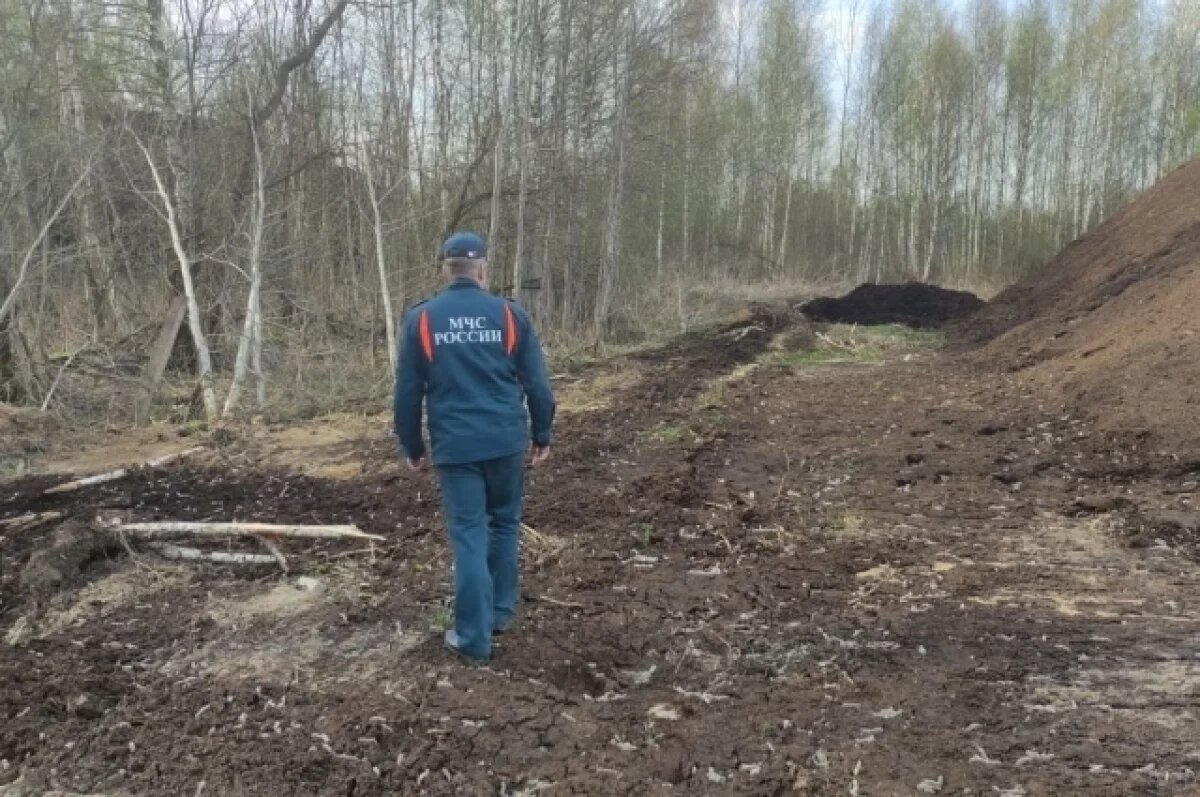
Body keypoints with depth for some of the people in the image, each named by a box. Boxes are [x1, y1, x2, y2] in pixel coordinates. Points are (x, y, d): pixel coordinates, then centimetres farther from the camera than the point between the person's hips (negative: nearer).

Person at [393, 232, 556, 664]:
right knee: (504, 524, 19)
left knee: (468, 535, 4)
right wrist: (542, 434, 13)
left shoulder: (421, 319, 0)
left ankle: (474, 636, 7)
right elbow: (537, 383, 1)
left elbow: (407, 391, 2)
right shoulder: (509, 313, 0)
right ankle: (500, 612, 28)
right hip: (506, 441, 1)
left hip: (455, 446, -1)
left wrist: (412, 446, 13)